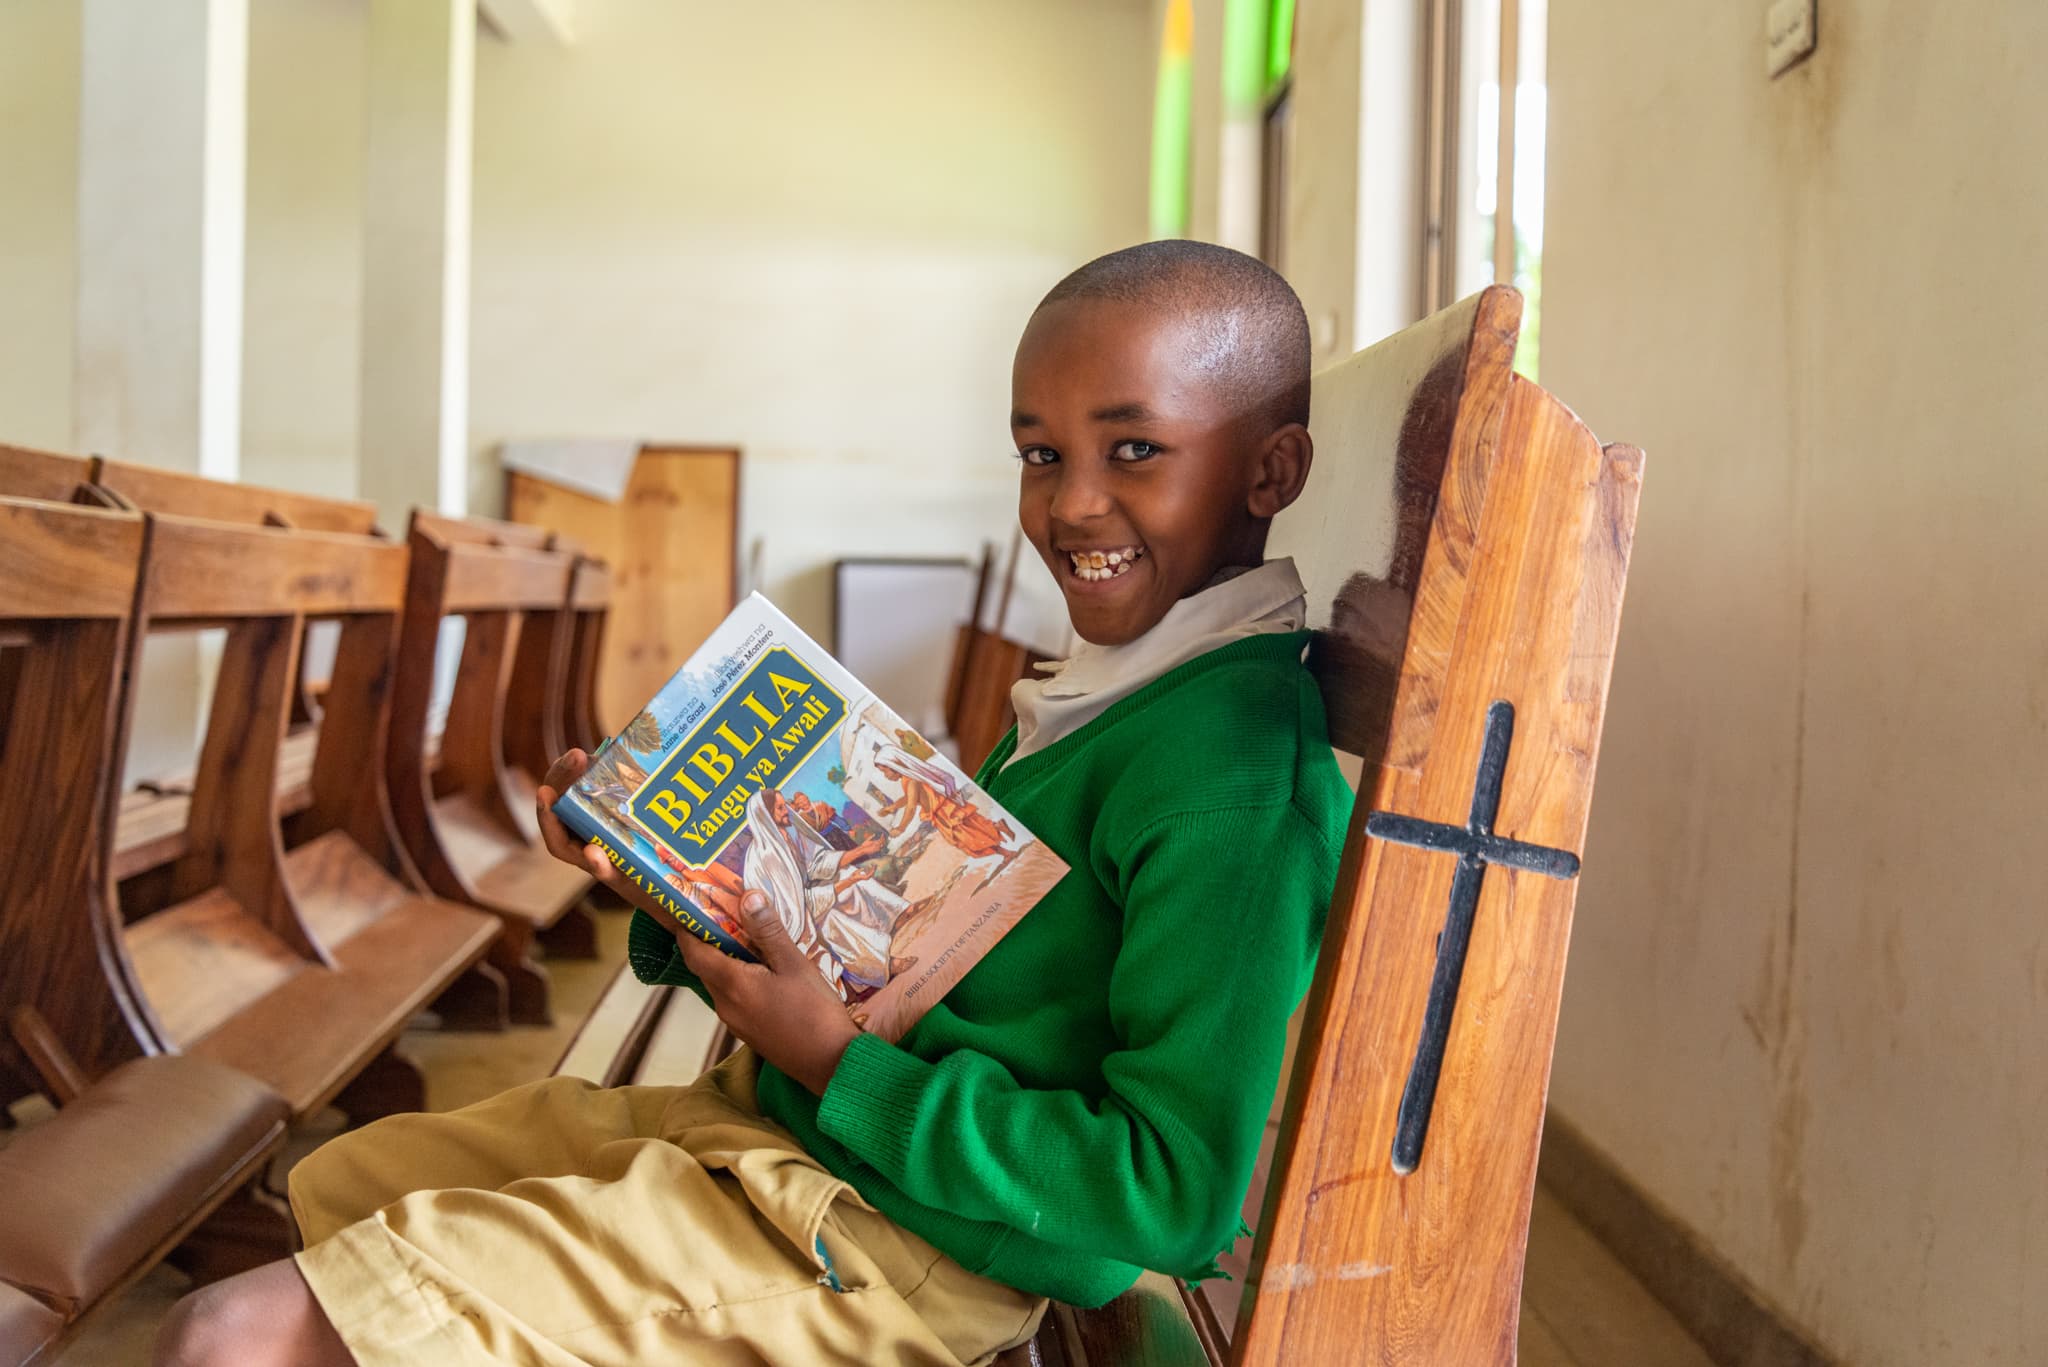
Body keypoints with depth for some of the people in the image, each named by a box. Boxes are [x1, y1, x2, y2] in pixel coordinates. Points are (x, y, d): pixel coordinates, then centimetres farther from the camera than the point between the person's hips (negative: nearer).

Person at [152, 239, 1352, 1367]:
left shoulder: (1236, 785, -22)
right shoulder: (1115, 691, 9)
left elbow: (1176, 1194, -25)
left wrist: (840, 1064, -19)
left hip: (874, 1245, -10)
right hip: (775, 1120, 10)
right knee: (340, 1184, 26)